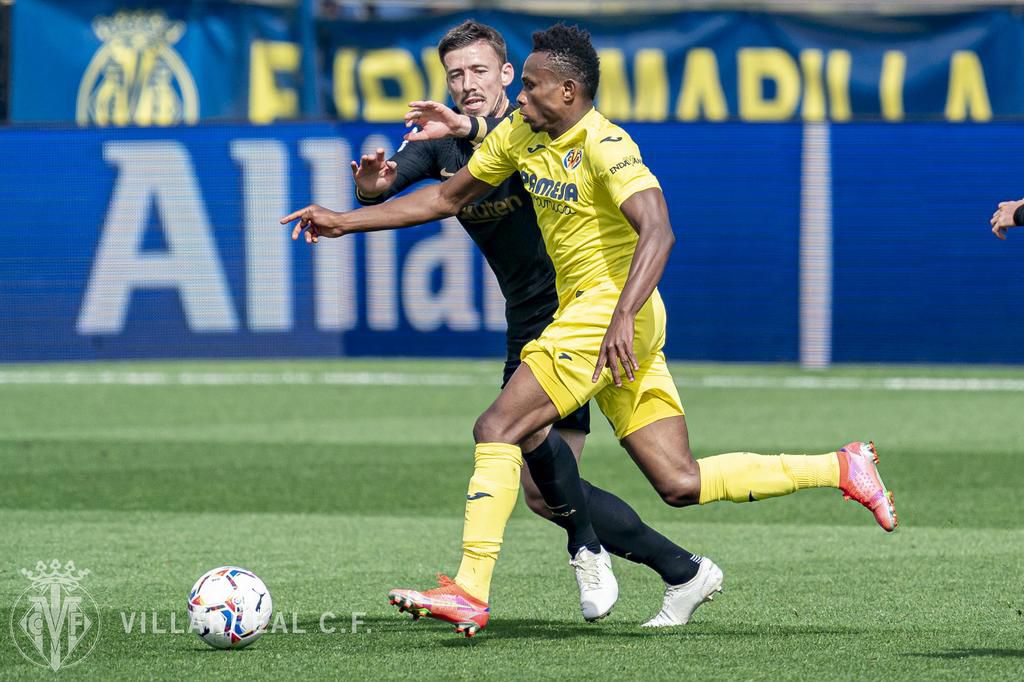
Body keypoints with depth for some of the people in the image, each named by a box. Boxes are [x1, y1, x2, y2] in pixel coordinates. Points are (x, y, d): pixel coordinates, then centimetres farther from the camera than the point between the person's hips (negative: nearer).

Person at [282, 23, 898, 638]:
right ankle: (842, 468, 11)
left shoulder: (604, 146, -15)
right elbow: (446, 199, 20)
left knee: (497, 428, -15)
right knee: (680, 484, 4)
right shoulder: (520, 134, 11)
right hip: (583, 314, 9)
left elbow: (658, 232, -28)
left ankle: (471, 592, -17)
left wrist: (622, 317, -40)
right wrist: (346, 222, 15)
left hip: (609, 311, -9)